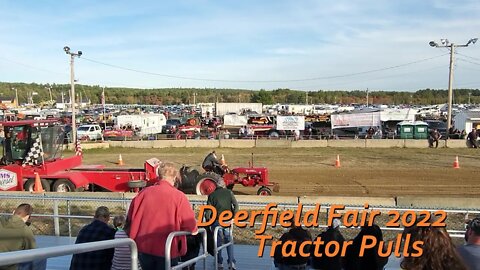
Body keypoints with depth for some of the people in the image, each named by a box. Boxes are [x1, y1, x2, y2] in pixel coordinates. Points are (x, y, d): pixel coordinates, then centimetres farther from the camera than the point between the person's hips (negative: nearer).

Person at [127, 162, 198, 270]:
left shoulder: (144, 192, -2)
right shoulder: (179, 196, -13)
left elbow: (131, 217, 7)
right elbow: (189, 223, -11)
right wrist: (194, 230, 11)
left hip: (144, 247, 4)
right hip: (167, 250, -3)